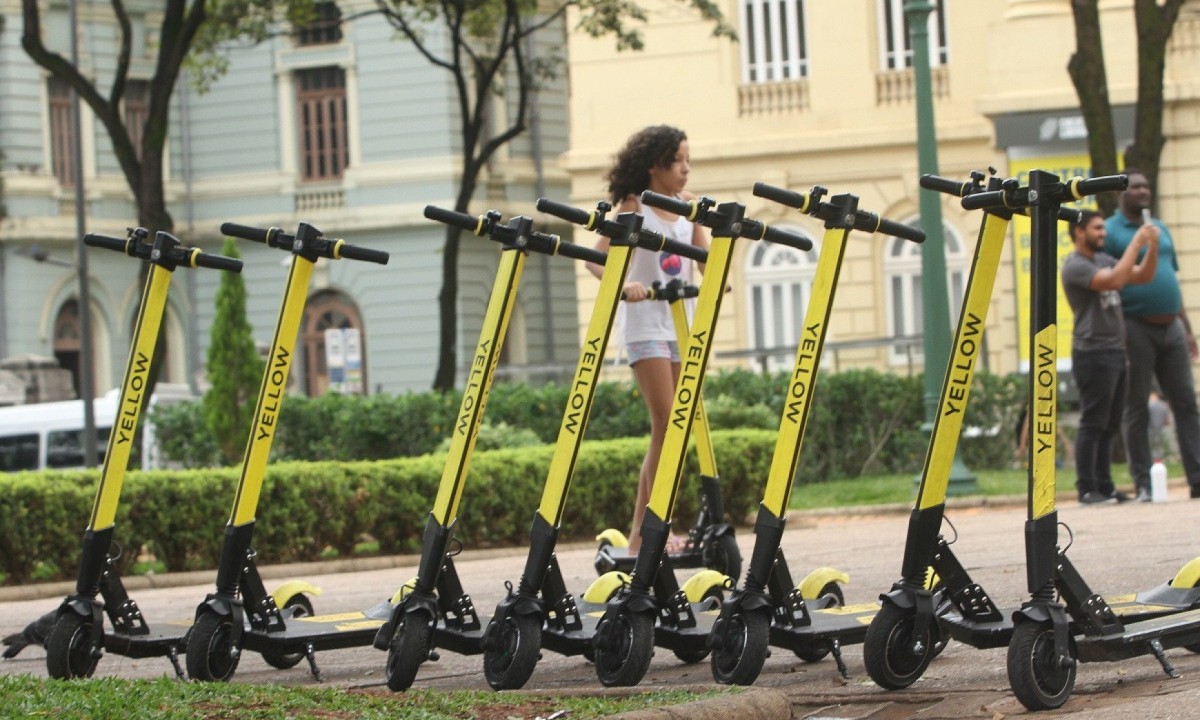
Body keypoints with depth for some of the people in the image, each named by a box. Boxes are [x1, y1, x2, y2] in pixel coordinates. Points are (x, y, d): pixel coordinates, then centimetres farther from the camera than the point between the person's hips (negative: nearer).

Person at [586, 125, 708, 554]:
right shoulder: (634, 206, -4)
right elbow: (597, 258, -16)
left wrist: (695, 214, -2)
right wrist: (623, 283, -33)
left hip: (683, 328, 6)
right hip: (647, 329, -6)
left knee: (675, 432, 3)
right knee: (666, 428, -13)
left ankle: (642, 534, 8)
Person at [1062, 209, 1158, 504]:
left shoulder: (1104, 259, 18)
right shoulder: (1075, 266, -10)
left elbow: (1143, 276, 15)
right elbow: (1114, 280, -24)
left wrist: (1153, 246, -1)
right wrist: (1136, 243, -19)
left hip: (1115, 351, 9)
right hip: (1092, 353, -9)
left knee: (1110, 425, 9)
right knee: (1092, 424, -7)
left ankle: (1105, 486, 12)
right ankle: (1087, 489, -5)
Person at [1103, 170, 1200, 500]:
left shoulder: (1160, 229, 17)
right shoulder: (1110, 232, -4)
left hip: (1170, 327, 6)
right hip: (1135, 328, -6)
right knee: (1137, 410, -1)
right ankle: (1143, 485, 2)